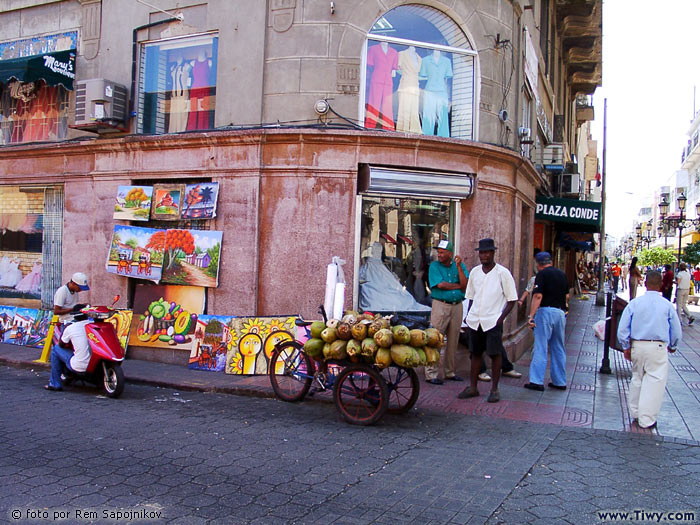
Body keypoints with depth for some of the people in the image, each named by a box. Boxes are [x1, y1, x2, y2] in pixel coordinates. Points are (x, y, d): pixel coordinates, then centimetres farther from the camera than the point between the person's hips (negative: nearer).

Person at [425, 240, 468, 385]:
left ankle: (450, 372, 21)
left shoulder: (460, 266, 8)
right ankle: (431, 374, -4)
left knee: (453, 341, 10)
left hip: (457, 306, 4)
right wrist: (458, 286, -4)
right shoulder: (434, 266, 1)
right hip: (440, 305, -4)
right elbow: (440, 285, -13)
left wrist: (459, 266, -9)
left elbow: (465, 285, -5)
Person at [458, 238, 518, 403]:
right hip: (475, 320, 4)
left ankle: (494, 389, 12)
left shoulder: (502, 273, -4)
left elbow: (512, 299, -2)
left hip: (493, 321, -4)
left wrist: (501, 318, -11)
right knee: (476, 353, 10)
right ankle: (473, 387, 18)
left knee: (495, 354, 1)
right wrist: (469, 315, 7)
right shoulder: (475, 272, 9)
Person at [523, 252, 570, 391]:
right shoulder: (562, 274, 13)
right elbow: (567, 296, 18)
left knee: (540, 348, -4)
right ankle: (560, 382, 18)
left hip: (546, 311, -6)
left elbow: (538, 296, -15)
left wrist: (531, 316, -17)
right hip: (561, 312, 6)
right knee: (559, 349, 13)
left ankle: (537, 381, -5)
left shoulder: (542, 274, -6)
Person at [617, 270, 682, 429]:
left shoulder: (634, 303, 0)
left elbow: (622, 329, 0)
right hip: (658, 348, -3)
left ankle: (635, 413, 29)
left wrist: (626, 347, 11)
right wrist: (672, 346, 24)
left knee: (637, 378, 17)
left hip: (637, 346, 3)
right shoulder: (667, 305, -3)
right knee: (655, 382, 3)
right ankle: (647, 419, 5)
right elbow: (677, 331, 6)